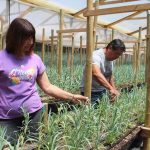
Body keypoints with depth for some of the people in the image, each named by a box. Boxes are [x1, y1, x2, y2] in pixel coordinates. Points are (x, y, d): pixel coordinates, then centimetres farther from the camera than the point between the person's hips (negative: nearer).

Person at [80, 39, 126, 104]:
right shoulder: (96, 56, -22)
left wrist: (114, 90, 3)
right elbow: (96, 74, -40)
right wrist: (111, 88, -48)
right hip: (91, 92, -8)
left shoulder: (110, 59, 6)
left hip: (103, 91, 8)